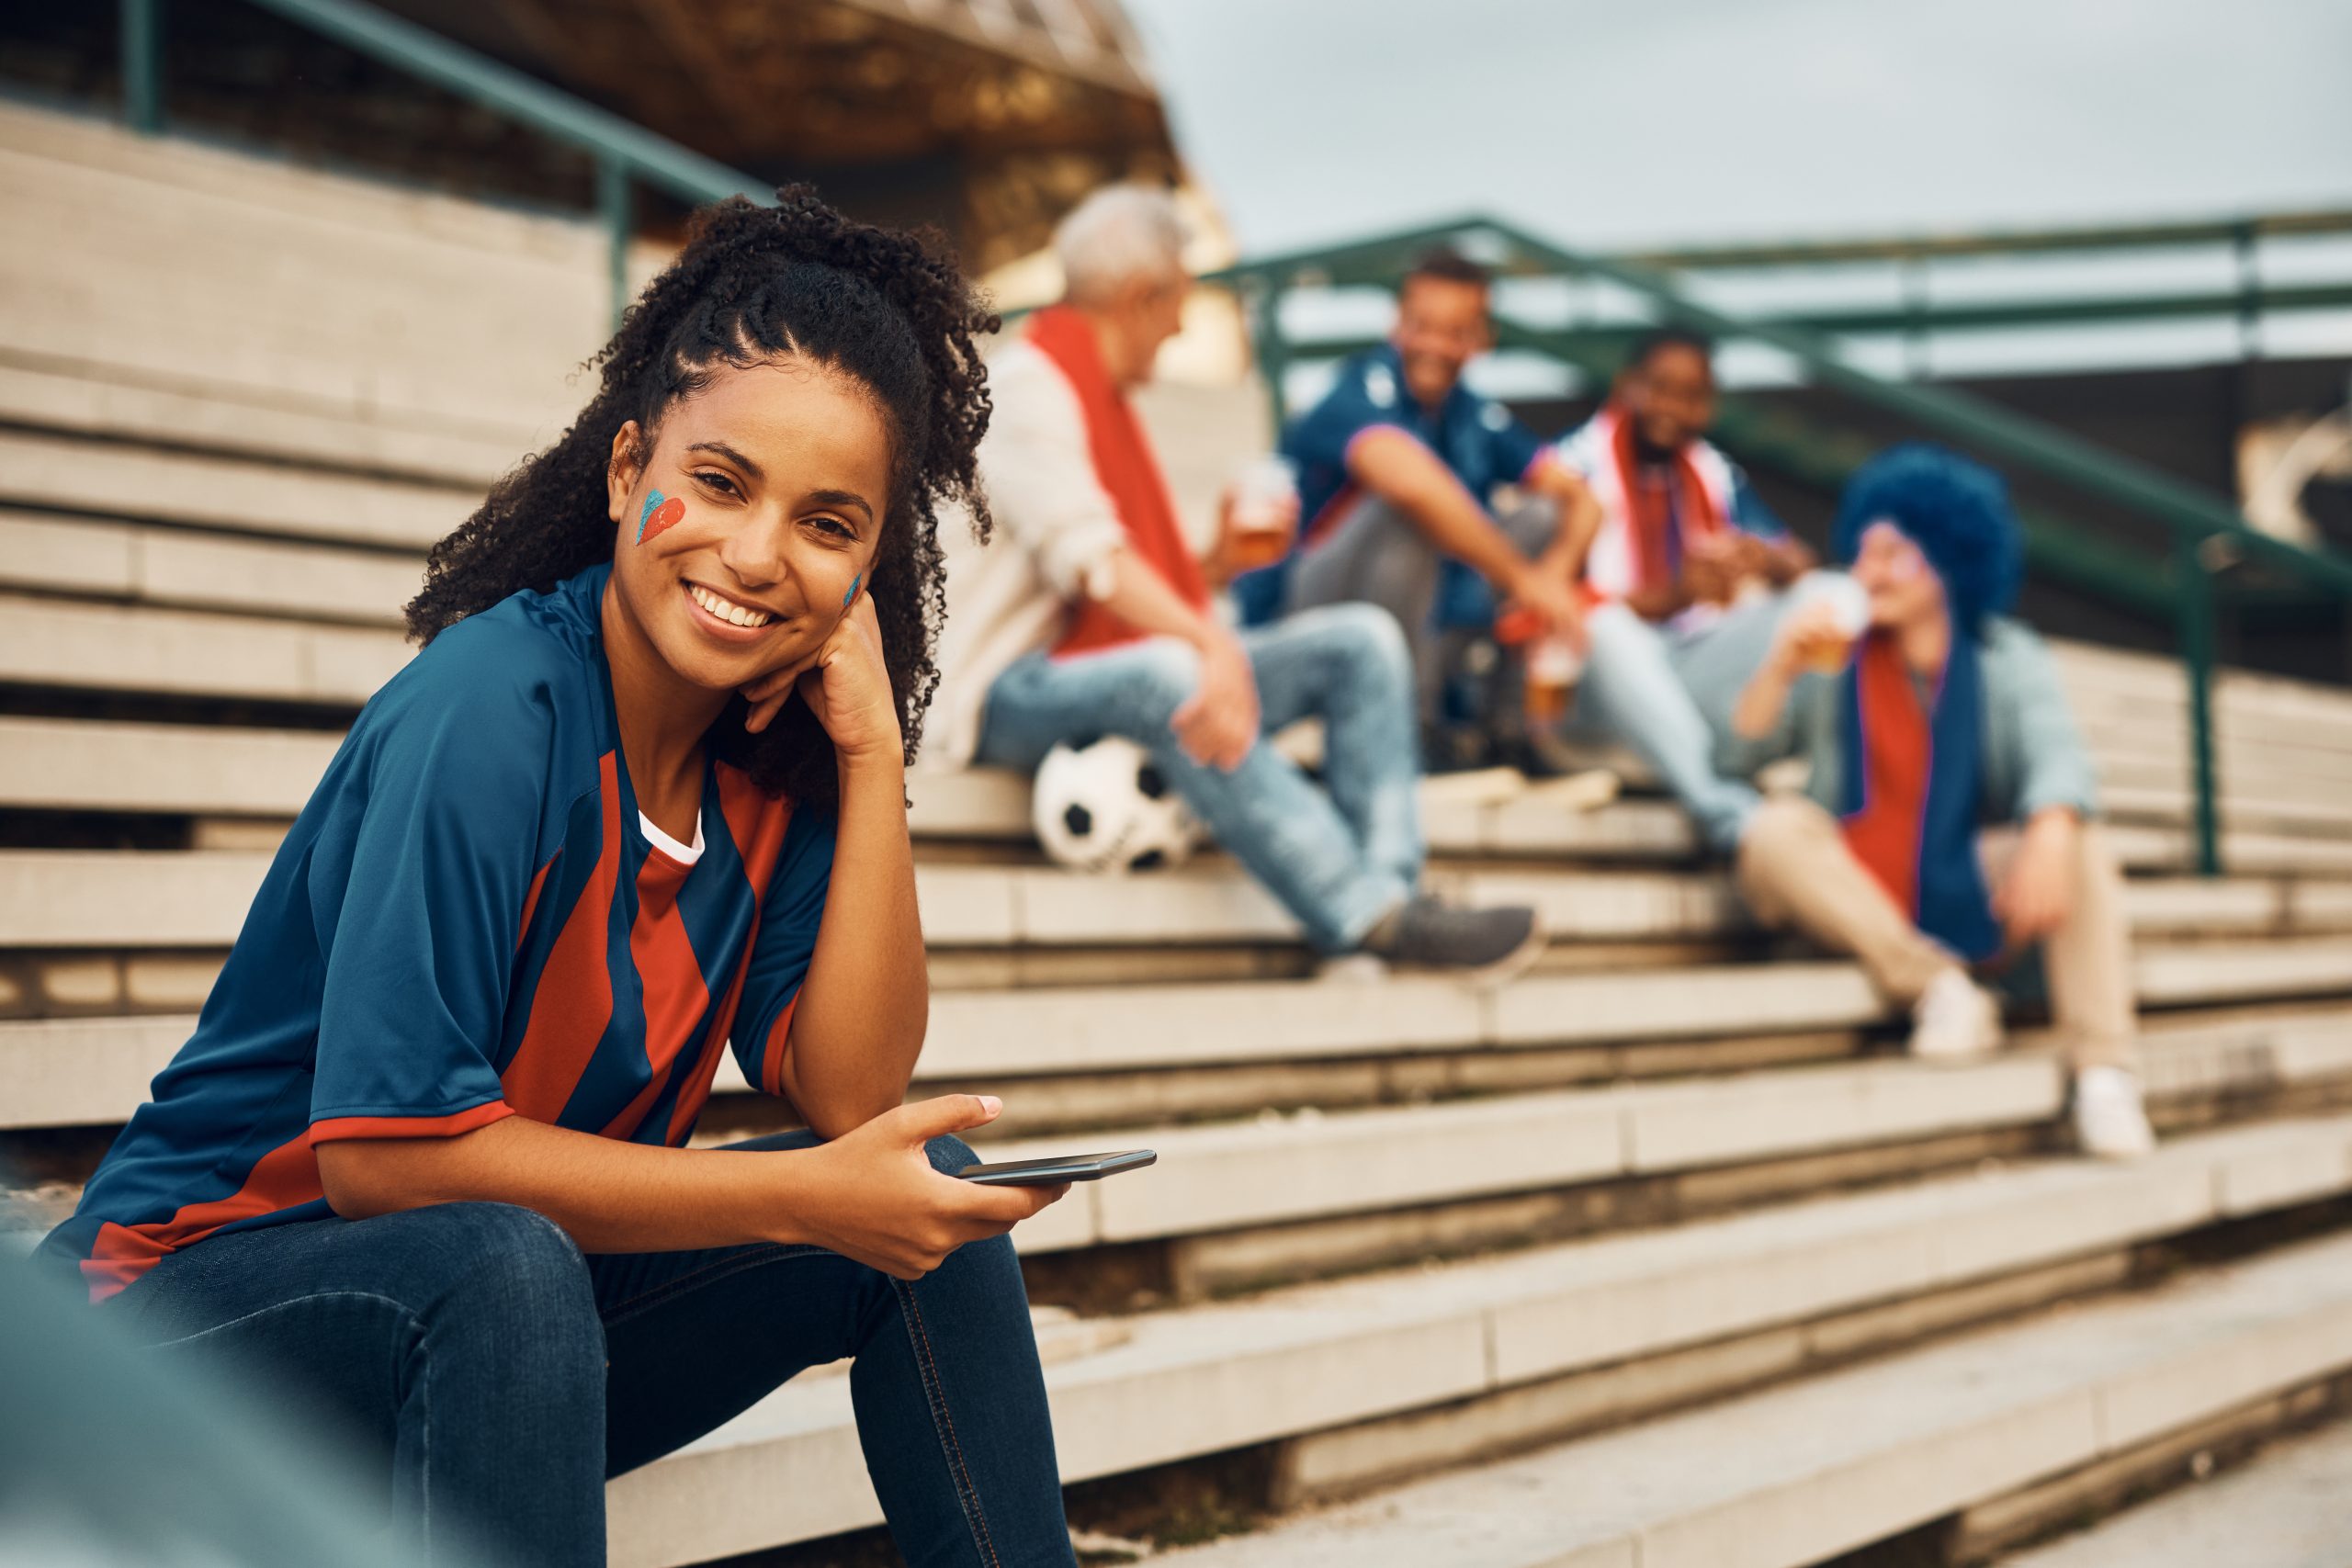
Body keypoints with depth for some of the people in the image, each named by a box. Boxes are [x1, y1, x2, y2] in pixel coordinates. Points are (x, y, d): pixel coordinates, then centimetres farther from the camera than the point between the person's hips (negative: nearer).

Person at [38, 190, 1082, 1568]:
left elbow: (851, 1097, -7)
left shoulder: (774, 749, -1)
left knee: (927, 1197, -5)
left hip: (500, 1324, 7)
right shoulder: (490, 713, -23)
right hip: (208, 1288, -7)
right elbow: (382, 1150, -27)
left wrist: (874, 755, -14)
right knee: (501, 1267, -37)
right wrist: (801, 1198, -26)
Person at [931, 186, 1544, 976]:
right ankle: (1370, 917, -42)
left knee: (1361, 639, -2)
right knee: (1165, 671, -41)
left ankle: (1387, 887, -22)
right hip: (1022, 690, -10)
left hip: (1132, 668, 10)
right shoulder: (1025, 382, -8)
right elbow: (1086, 556, -24)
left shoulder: (1104, 396, 22)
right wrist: (1212, 643, -34)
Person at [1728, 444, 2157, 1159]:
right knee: (1778, 828, -26)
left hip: (1977, 908, 0)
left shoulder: (2007, 658, 3)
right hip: (1859, 909, 0)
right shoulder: (1834, 656, 4)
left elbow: (2057, 757, -15)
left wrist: (2048, 838, -37)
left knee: (2081, 848, -25)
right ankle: (1937, 986, -30)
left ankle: (2104, 1071, -29)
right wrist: (1781, 669, -19)